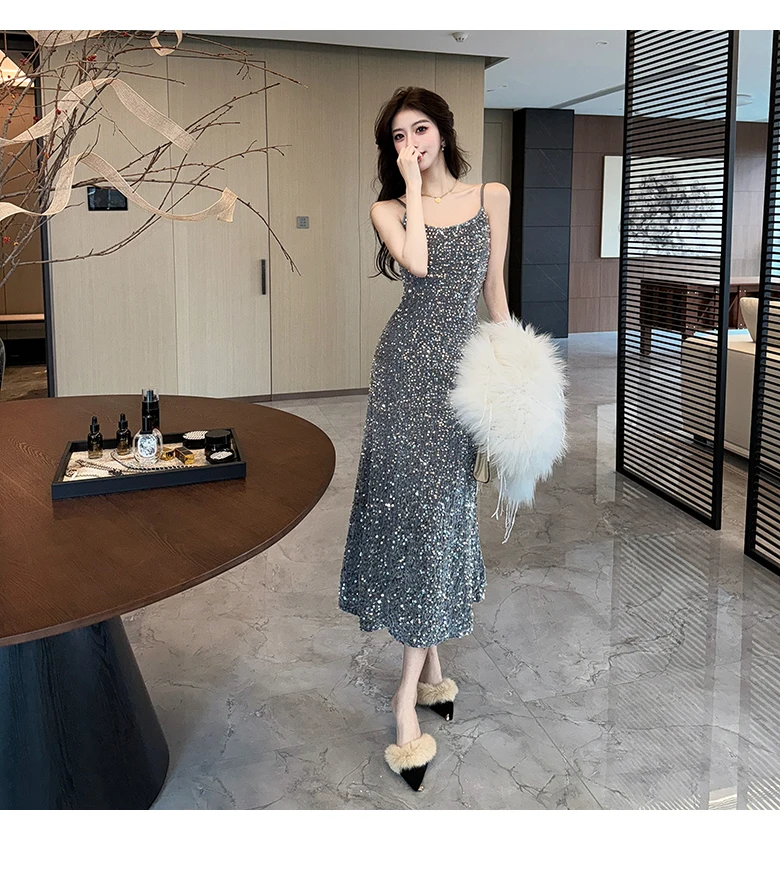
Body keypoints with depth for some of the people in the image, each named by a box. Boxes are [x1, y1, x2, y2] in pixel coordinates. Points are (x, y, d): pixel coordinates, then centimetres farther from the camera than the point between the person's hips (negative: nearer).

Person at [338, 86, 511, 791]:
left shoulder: (492, 197, 10)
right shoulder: (388, 209, 5)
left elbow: (493, 285, 13)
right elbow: (418, 262, -16)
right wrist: (414, 185, -7)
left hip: (464, 362, 2)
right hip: (409, 362, -1)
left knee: (445, 504, 2)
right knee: (412, 500, -5)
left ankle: (411, 690, 11)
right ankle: (429, 664, 5)